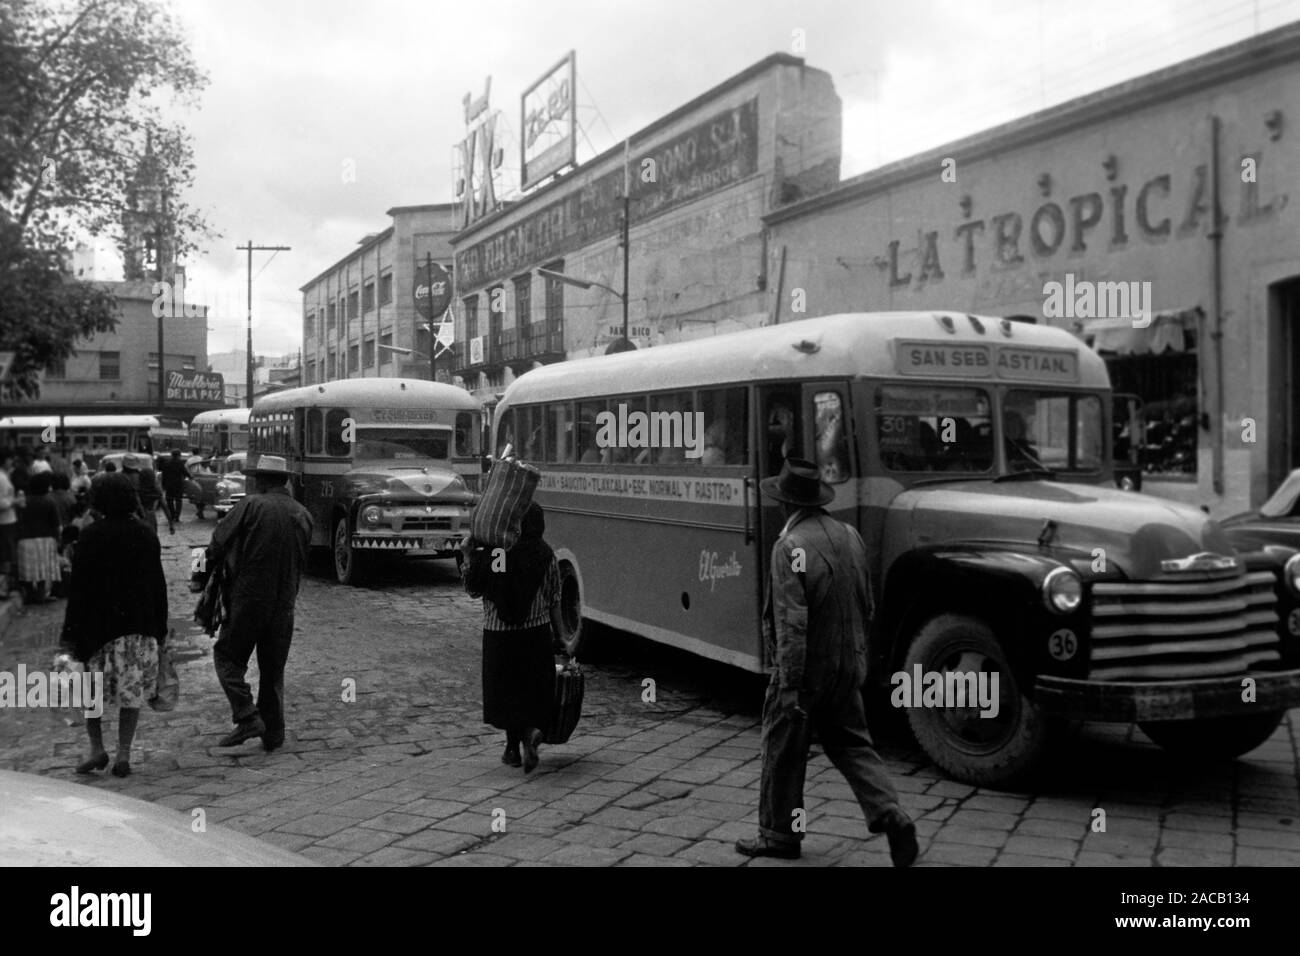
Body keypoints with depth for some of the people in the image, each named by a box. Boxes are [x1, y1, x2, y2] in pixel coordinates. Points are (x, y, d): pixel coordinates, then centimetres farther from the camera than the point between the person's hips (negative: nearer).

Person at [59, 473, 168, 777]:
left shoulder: (89, 537, -9)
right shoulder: (146, 537, 1)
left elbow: (78, 587, -9)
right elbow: (158, 585, 5)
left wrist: (70, 633, -4)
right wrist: (160, 628, 13)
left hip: (97, 625, -2)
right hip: (139, 627, 2)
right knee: (132, 694, 7)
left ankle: (97, 748, 11)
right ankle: (123, 755, 6)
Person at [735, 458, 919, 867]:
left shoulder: (790, 547, -20)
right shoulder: (850, 535, 4)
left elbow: (792, 623, -24)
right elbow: (867, 606, 13)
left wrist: (790, 686, -21)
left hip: (806, 666, -7)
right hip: (848, 665, 7)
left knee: (783, 751, 10)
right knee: (850, 743, 17)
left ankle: (780, 834, 22)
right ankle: (890, 814, 1)